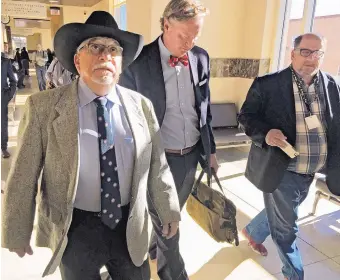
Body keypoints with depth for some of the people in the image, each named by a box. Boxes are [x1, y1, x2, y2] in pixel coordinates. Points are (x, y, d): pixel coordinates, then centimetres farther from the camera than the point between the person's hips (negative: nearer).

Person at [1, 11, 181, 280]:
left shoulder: (141, 105, -5)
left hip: (130, 227, 2)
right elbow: (24, 176, -8)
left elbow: (158, 166, 1)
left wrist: (169, 210, 8)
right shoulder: (44, 107, -13)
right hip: (76, 228, -1)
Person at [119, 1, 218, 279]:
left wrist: (210, 148, 12)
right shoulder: (138, 62, -14)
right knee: (163, 220, 14)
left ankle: (149, 247, 53)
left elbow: (205, 108, 9)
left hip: (191, 155, 5)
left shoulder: (201, 58, 0)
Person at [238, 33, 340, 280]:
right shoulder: (267, 84, -12)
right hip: (281, 169, -5)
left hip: (310, 173, 5)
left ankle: (252, 232, 55)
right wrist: (265, 133, -25)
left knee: (281, 214, 26)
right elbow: (246, 115, -7)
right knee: (286, 226, 10)